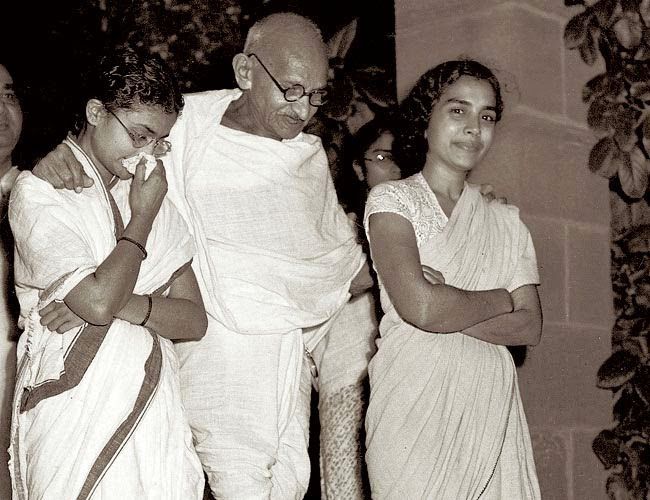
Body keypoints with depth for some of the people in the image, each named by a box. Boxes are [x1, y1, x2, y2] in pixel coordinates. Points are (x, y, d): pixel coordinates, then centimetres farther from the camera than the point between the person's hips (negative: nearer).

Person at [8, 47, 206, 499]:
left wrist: (121, 303, -13)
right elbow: (98, 300, -18)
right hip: (75, 414, -5)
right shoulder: (38, 191, -5)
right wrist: (142, 217, -6)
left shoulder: (153, 195, 13)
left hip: (152, 406, 5)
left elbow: (195, 319, 5)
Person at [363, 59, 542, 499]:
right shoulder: (392, 200, 1)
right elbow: (420, 306, -15)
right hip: (415, 403, -4)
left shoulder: (506, 222, 14)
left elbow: (530, 328, 2)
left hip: (492, 405, 4)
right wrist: (501, 299, 0)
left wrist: (446, 308, -11)